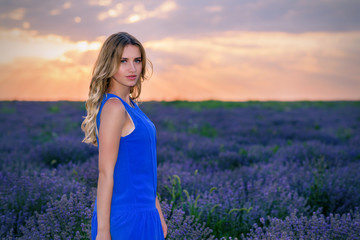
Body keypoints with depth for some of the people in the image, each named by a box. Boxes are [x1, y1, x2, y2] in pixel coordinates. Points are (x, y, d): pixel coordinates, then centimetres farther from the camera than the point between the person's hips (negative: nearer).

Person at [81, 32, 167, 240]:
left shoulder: (131, 105, 11)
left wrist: (158, 214, 18)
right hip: (123, 218, -9)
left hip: (143, 214, 9)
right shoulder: (113, 107, -16)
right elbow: (106, 173, -18)